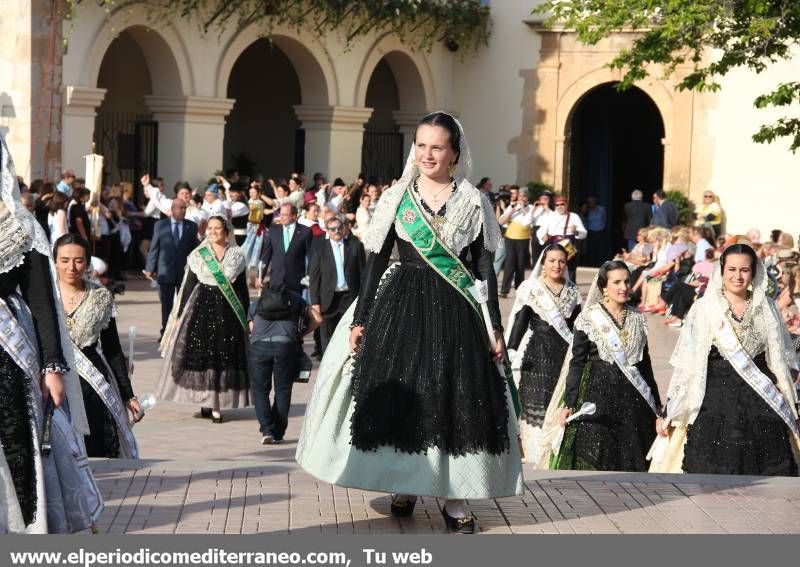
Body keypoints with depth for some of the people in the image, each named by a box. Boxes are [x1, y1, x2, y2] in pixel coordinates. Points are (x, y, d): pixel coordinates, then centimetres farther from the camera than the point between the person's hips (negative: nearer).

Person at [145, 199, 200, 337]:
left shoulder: (192, 226, 3)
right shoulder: (160, 225, 2)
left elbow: (195, 248, 4)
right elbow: (154, 248, 3)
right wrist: (150, 268, 0)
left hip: (185, 272, 0)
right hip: (166, 272, 0)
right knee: (166, 304, 6)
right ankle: (165, 332, 15)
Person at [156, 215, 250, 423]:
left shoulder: (237, 255, 7)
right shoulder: (198, 255, 6)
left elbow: (242, 288, 8)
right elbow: (189, 285, 6)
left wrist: (246, 317, 5)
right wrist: (181, 314, 2)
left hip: (228, 311, 0)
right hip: (201, 307, 0)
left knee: (226, 355, -3)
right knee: (201, 354, -4)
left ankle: (216, 404, 1)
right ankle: (207, 404, 4)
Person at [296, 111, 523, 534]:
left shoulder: (472, 202, 4)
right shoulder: (397, 198, 4)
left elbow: (484, 267, 4)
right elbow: (376, 261, 5)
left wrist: (495, 327, 0)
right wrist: (359, 319, 0)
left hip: (455, 310, 0)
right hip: (401, 306, 1)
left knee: (457, 399, -2)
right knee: (399, 396, 1)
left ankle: (453, 497, 5)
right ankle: (404, 485, 17)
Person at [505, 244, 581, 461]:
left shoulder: (573, 292, 12)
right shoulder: (530, 289, 1)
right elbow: (520, 322, -4)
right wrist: (511, 351, -13)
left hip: (565, 354, 3)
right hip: (537, 354, -3)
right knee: (537, 403, -7)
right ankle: (536, 454, -3)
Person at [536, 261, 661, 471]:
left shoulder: (638, 319, 9)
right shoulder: (589, 318, -3)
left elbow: (645, 361, 15)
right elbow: (577, 362, -3)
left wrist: (656, 403, 16)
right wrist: (569, 404, -8)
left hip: (633, 398, 4)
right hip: (598, 393, -4)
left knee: (631, 460, 2)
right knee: (592, 459, -7)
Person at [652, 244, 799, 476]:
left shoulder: (767, 309, 9)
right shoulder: (703, 309, -1)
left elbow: (780, 361, 14)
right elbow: (686, 365, -2)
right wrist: (668, 412, -5)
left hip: (761, 405, 2)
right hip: (715, 402, -2)